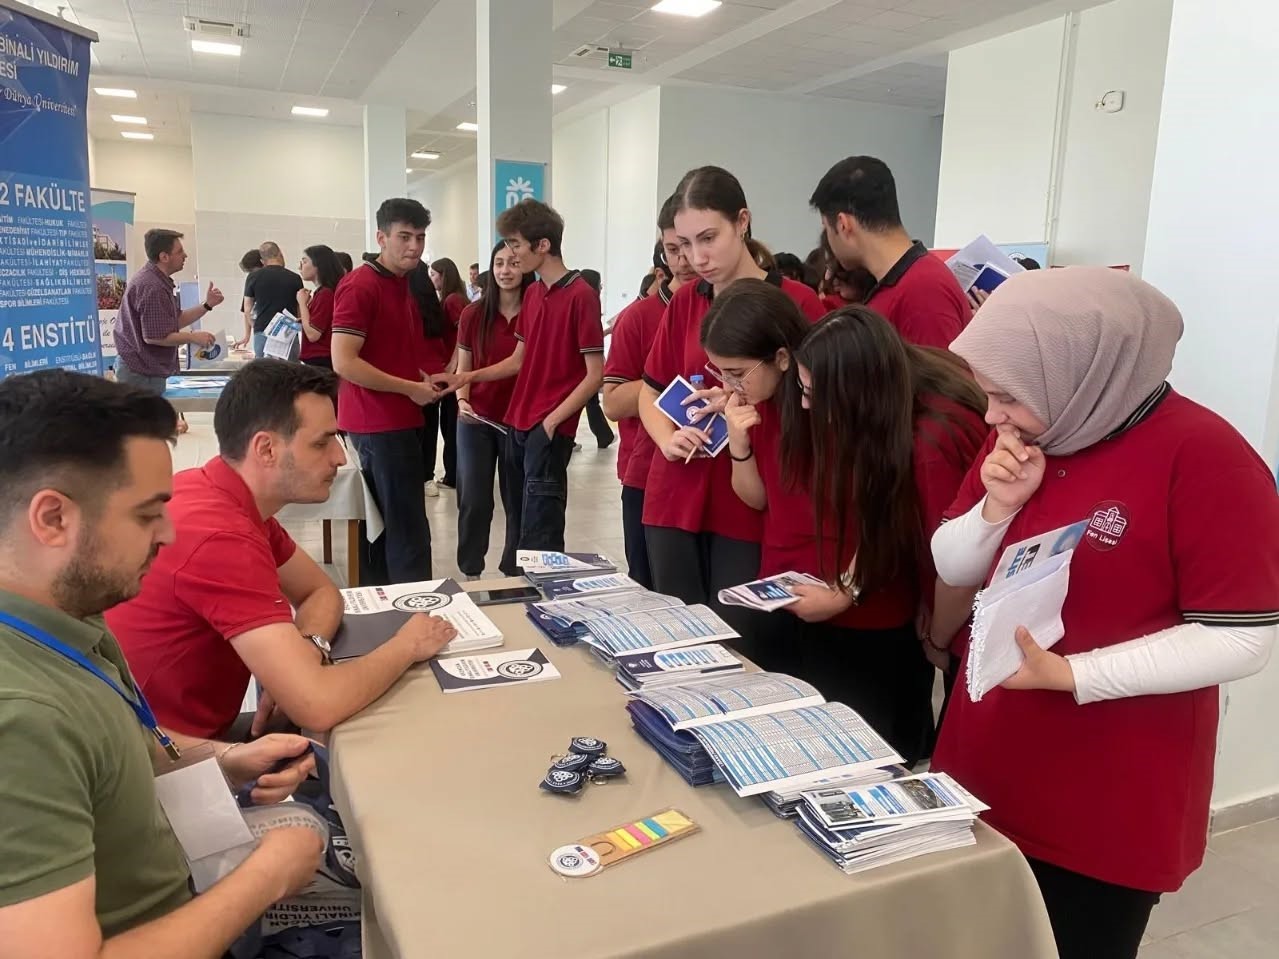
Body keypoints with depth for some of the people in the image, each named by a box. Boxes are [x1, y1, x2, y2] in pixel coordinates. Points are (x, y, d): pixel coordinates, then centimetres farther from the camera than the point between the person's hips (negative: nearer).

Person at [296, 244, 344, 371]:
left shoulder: (325, 294, -16)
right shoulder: (322, 292, 14)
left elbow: (312, 334, -18)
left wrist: (302, 302, -11)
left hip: (320, 362, -10)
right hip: (318, 360, 10)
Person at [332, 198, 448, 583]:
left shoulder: (405, 284, 15)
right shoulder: (359, 286, -14)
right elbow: (343, 362, -21)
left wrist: (426, 379, 11)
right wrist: (411, 389, -16)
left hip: (399, 420, 10)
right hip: (380, 423, -10)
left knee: (386, 521, 15)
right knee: (409, 532, -8)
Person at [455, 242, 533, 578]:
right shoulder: (473, 314, 2)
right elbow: (463, 368, 8)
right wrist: (462, 401, -10)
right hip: (476, 420, 1)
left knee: (518, 499, 8)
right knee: (473, 500, 3)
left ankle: (514, 570, 23)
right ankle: (470, 571, 18)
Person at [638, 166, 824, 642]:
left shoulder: (798, 303, -7)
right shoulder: (683, 302, 8)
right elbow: (650, 392, 15)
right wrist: (668, 439, -4)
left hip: (751, 506, -4)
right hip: (675, 499, 4)